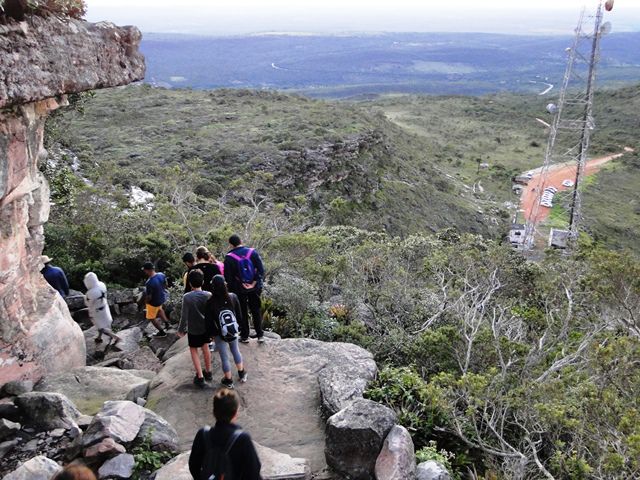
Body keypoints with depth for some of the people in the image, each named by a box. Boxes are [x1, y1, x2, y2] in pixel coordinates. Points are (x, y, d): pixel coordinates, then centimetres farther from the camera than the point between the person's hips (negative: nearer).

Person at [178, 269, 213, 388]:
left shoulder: (187, 297, -23)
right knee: (205, 347, 23)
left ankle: (200, 377, 13)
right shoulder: (208, 295, -13)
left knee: (194, 350, 14)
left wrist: (181, 330, -3)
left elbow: (184, 316, -18)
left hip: (193, 329, -3)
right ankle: (208, 372, 36)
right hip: (206, 327, 4)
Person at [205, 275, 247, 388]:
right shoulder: (233, 297, -17)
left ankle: (228, 381, 31)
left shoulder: (210, 302, -25)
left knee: (224, 357, 14)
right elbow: (239, 314, -5)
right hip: (233, 331, 3)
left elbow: (208, 321, -16)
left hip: (219, 334, -3)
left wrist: (212, 333, 1)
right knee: (235, 351, 27)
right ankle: (242, 374, 42)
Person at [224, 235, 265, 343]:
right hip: (255, 289, 2)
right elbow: (261, 269, -7)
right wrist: (255, 283, -6)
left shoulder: (229, 258, -11)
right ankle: (260, 335, 16)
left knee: (242, 312, 11)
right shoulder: (252, 252, -5)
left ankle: (244, 336, 18)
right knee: (256, 311, 14)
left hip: (239, 290, -2)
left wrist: (231, 290, 2)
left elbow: (227, 277, -10)